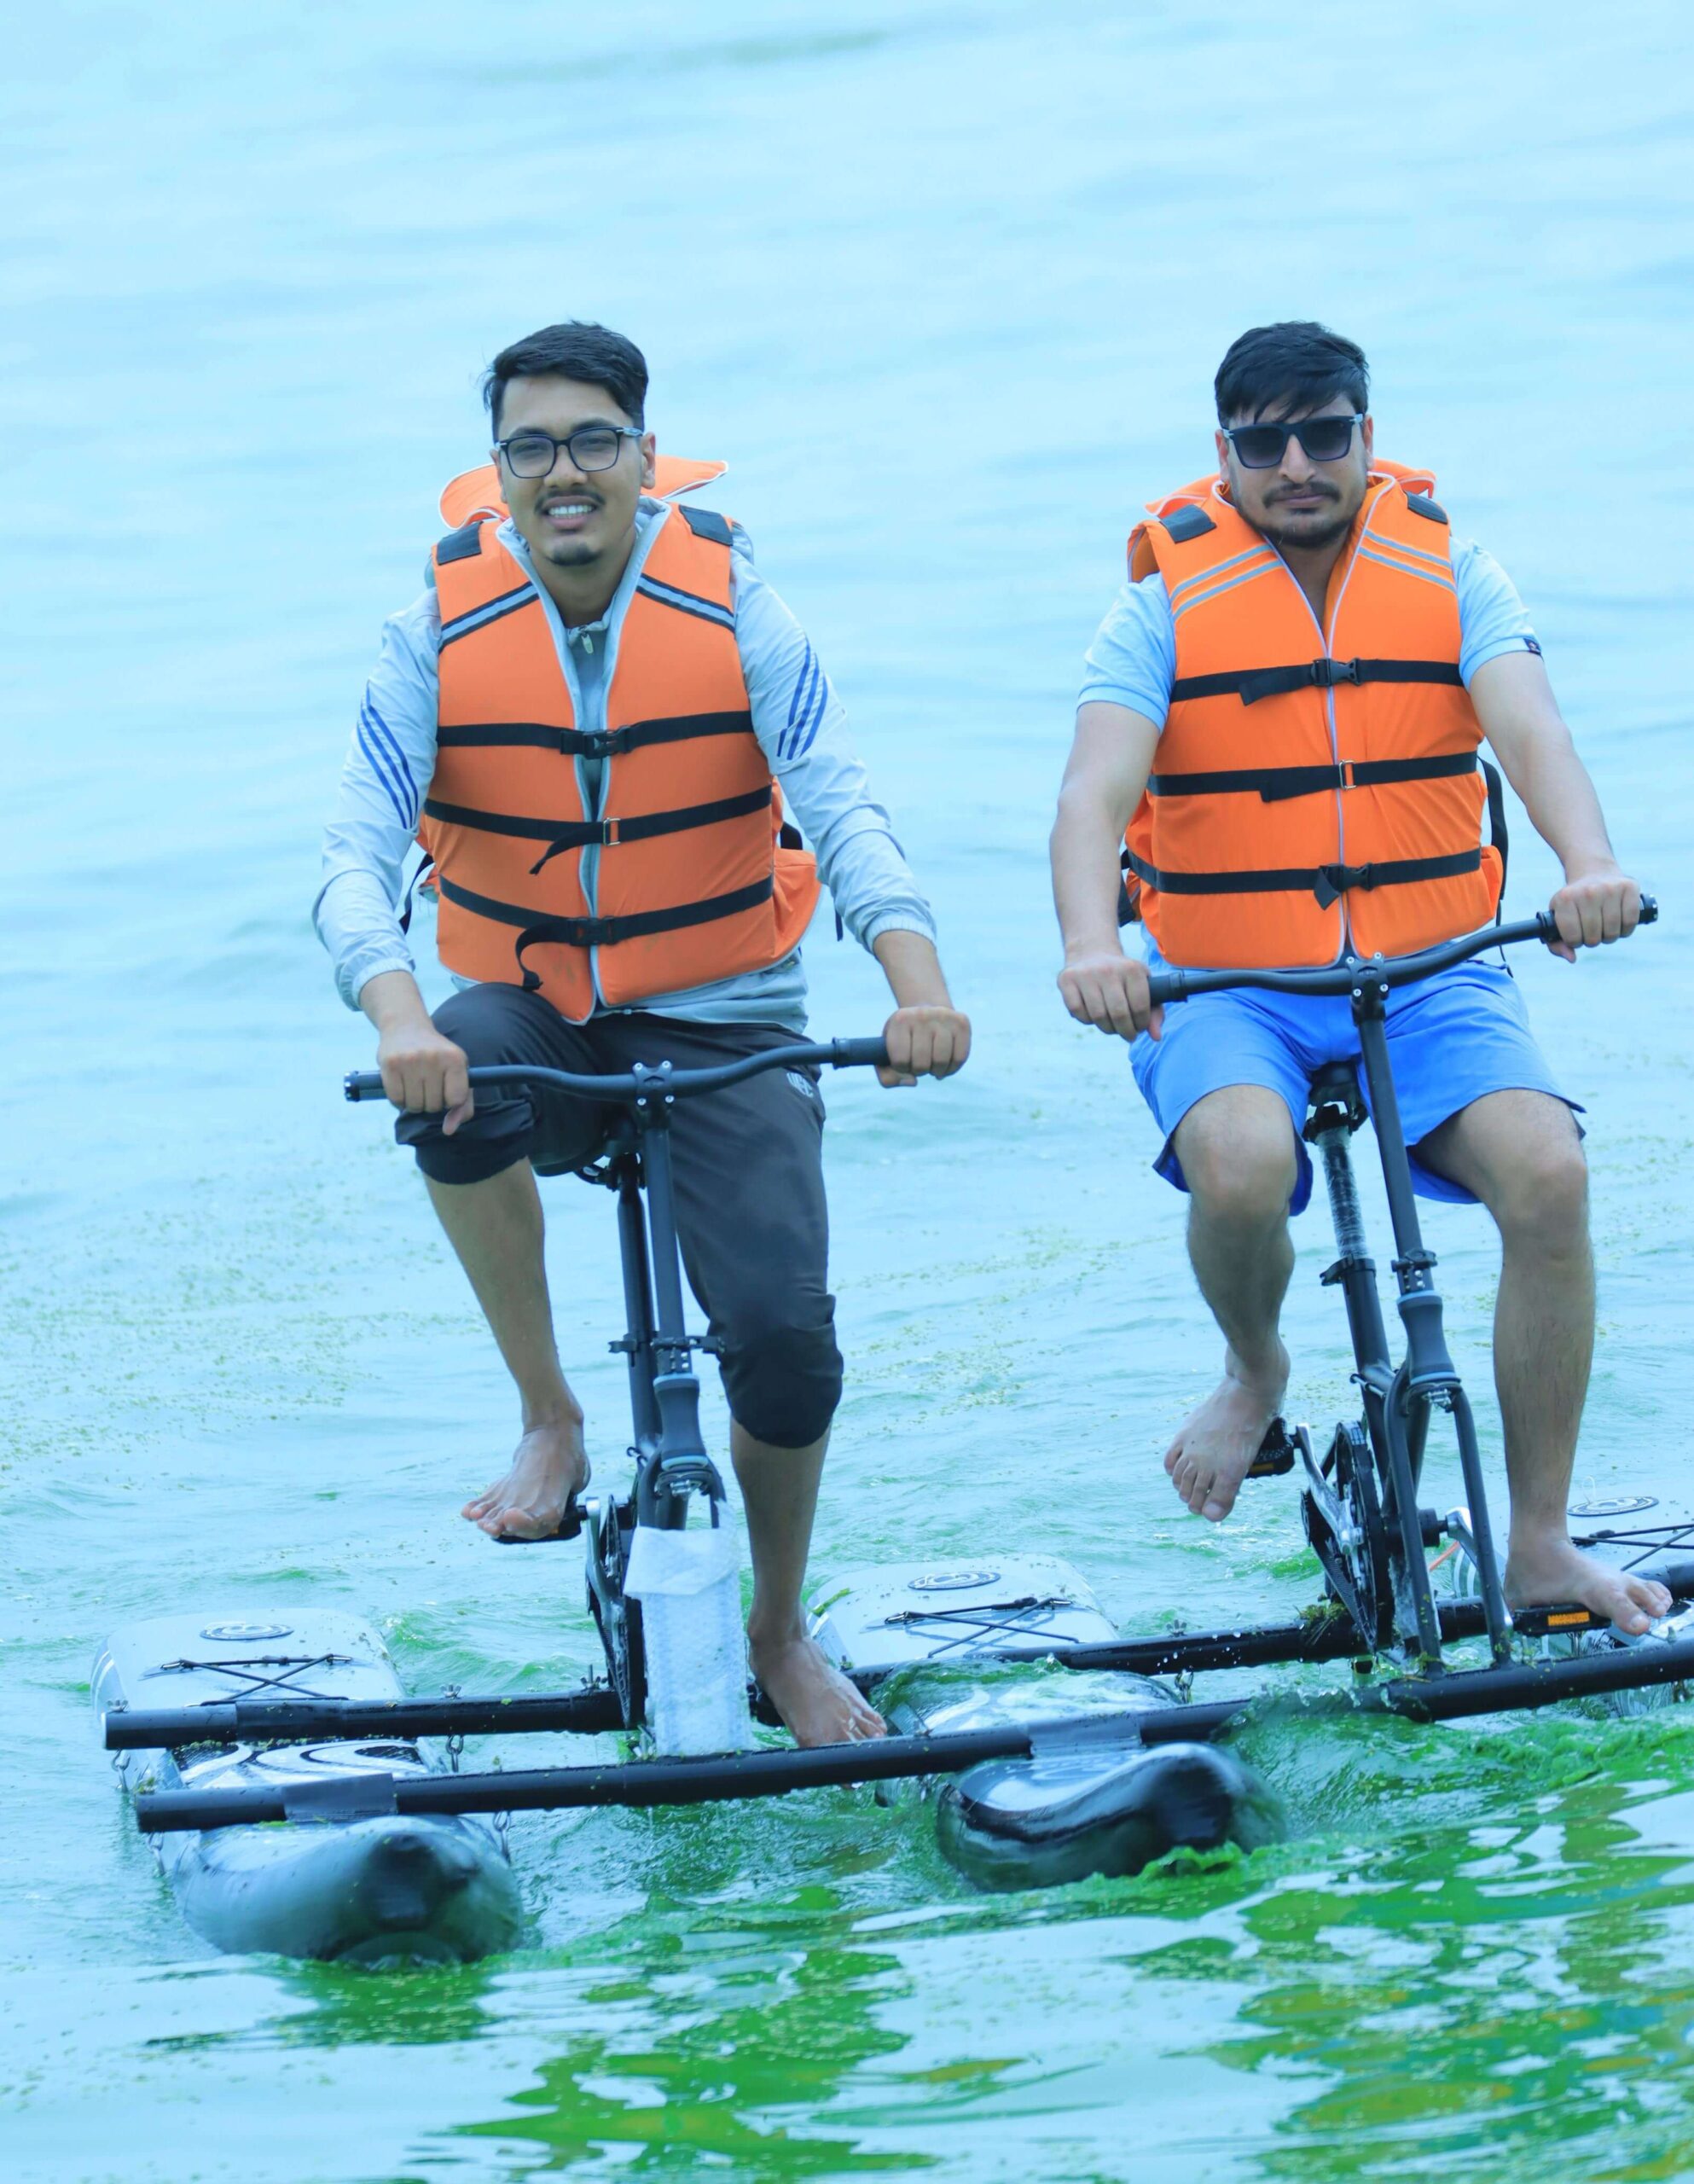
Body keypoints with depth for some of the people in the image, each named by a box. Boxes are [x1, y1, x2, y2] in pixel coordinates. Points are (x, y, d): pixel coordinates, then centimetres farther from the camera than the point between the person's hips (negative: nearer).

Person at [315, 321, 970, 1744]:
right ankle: (551, 1424, -12)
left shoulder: (731, 610, -10)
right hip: (529, 1019, 1)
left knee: (784, 1334, -16)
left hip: (724, 1027, 0)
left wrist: (919, 981, -38)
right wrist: (399, 1020, -37)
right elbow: (357, 855, -16)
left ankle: (782, 1635, 13)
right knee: (454, 1088, -35)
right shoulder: (442, 634, -9)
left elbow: (841, 811, -19)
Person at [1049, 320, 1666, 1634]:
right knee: (1239, 1166, -34)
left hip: (1429, 976, 1)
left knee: (1547, 1173, -25)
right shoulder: (1167, 601, -2)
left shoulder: (1448, 574, 3)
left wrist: (1590, 866, -36)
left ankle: (1539, 1545, -11)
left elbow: (1529, 729, -14)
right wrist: (1092, 947, -35)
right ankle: (1255, 1368, 4)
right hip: (1226, 986, -1)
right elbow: (1095, 792, -14)